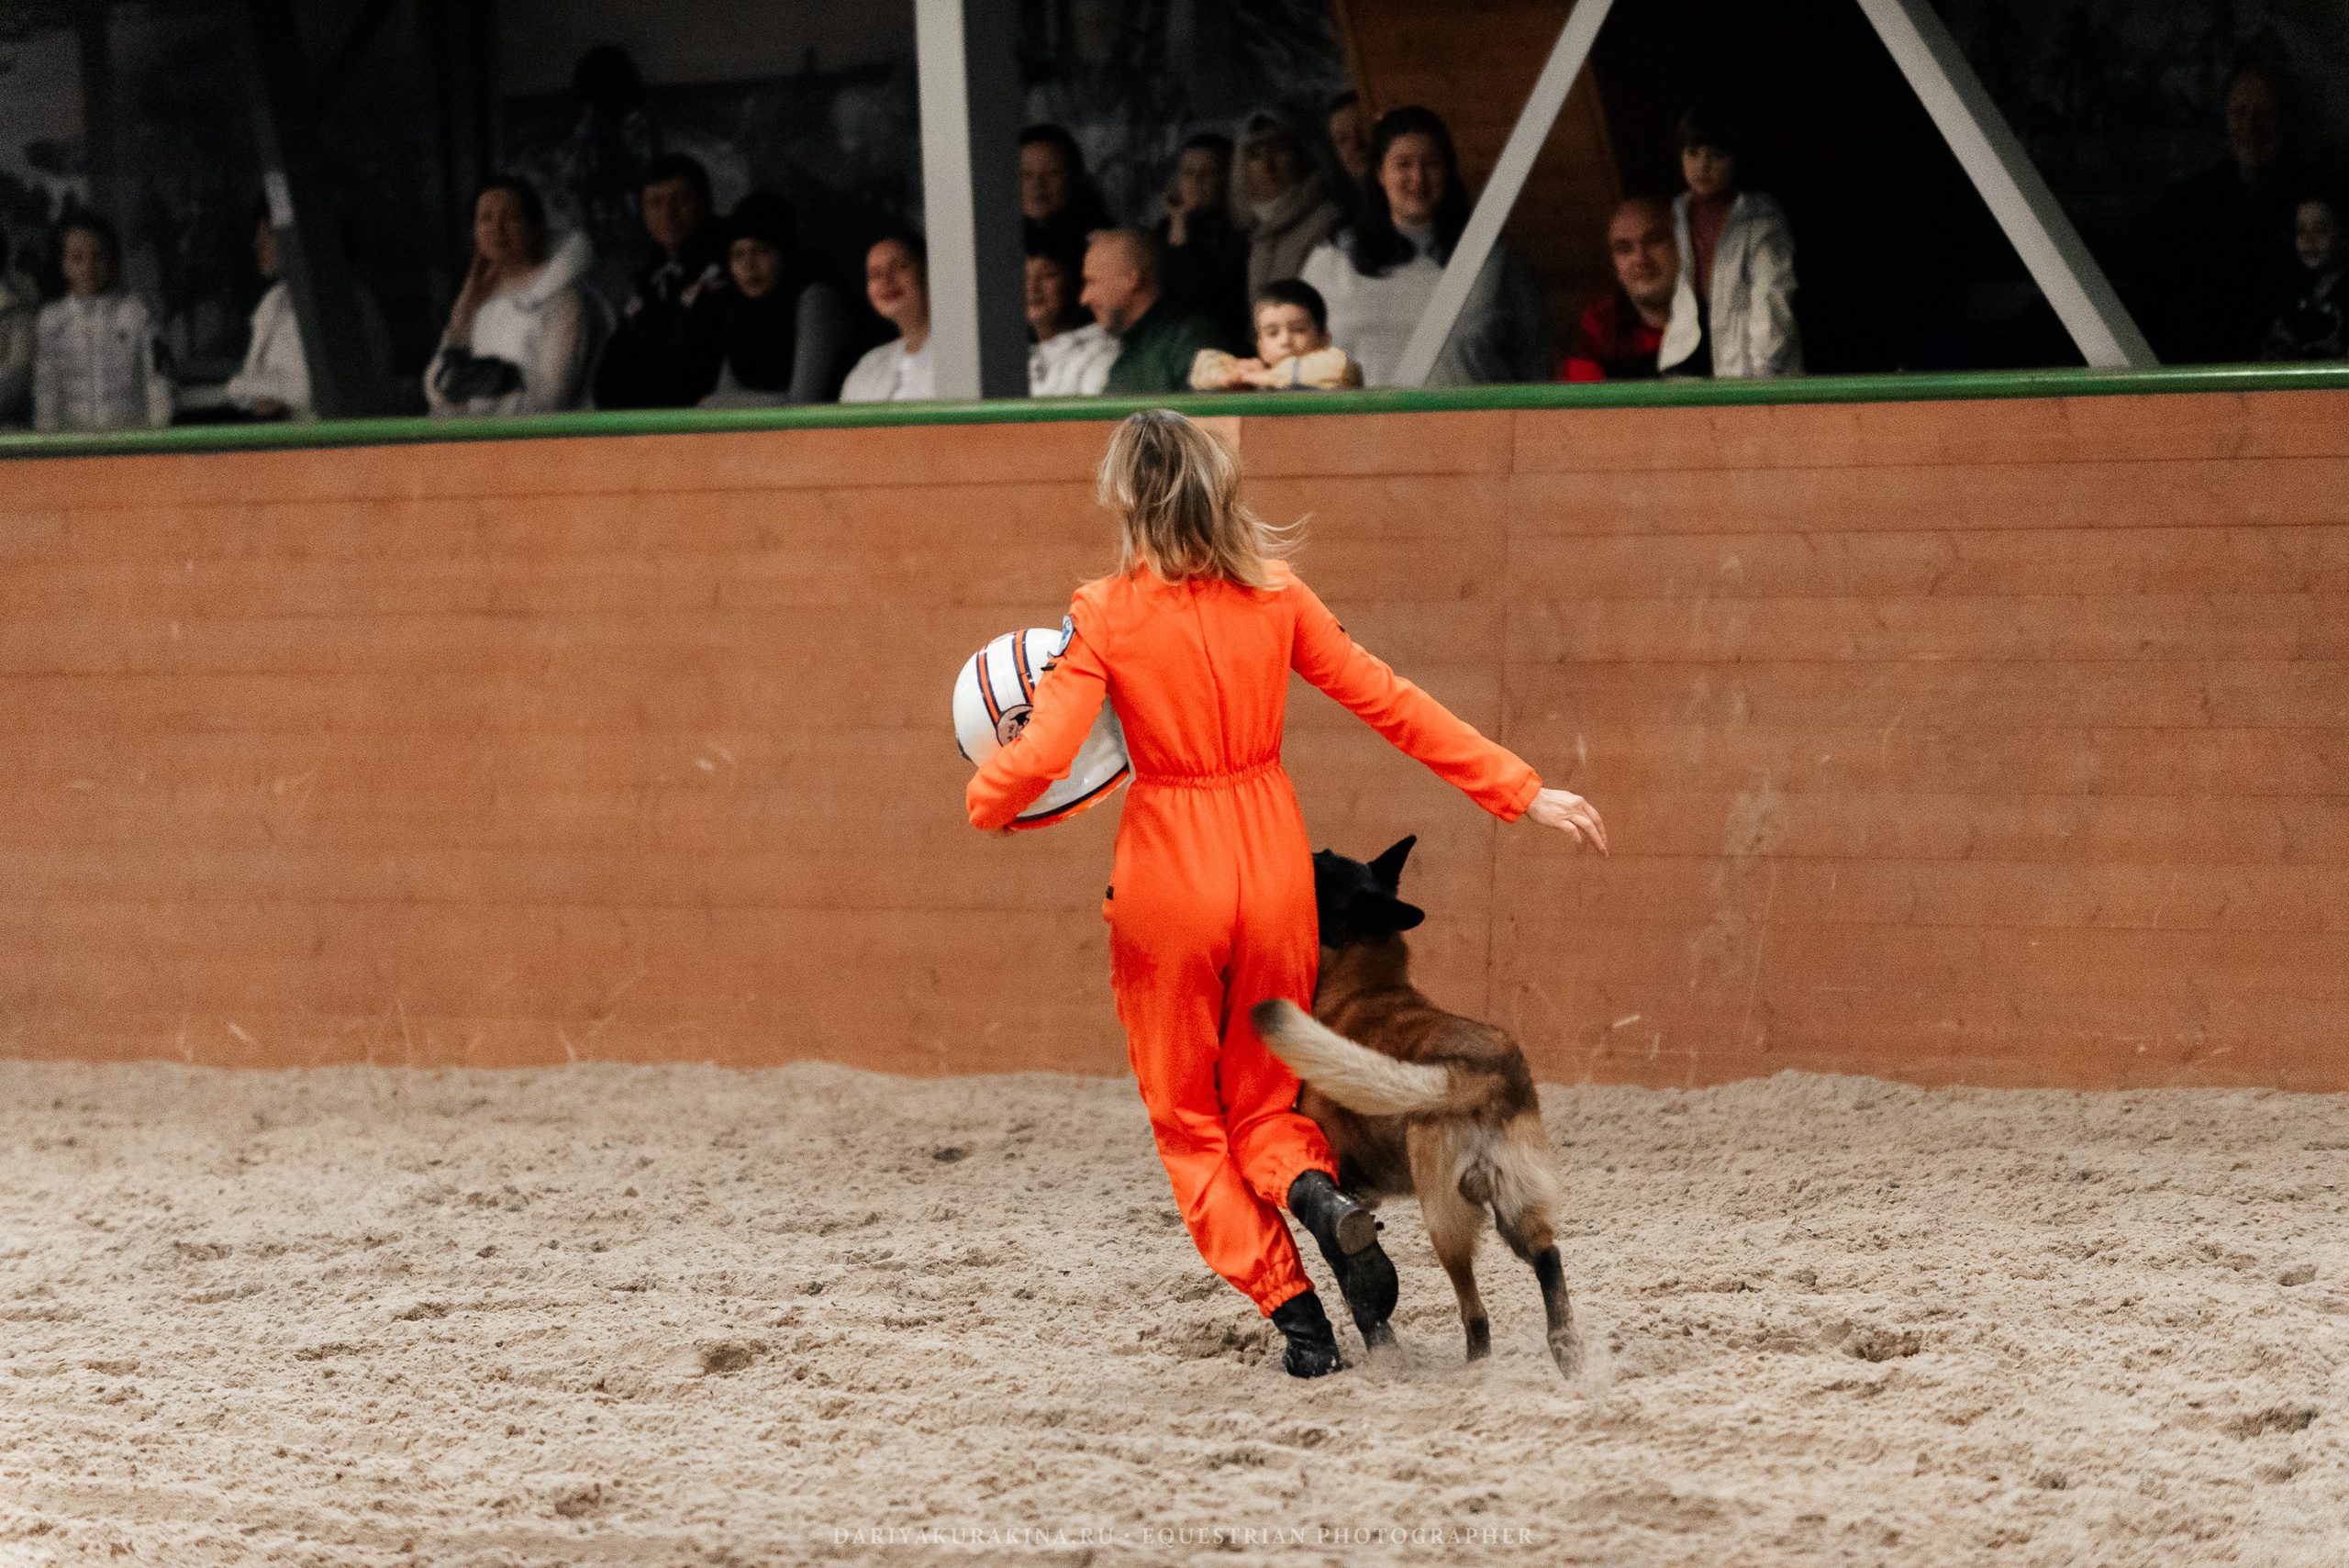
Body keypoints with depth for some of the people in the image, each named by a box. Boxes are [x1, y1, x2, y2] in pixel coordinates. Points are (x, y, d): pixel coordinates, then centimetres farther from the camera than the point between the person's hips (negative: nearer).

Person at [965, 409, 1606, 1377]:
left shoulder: (1106, 616, -12)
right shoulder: (1275, 596, -1)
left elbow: (1039, 759, -18)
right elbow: (1388, 702, 2)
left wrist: (987, 802, 5)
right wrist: (1519, 791, 8)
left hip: (1168, 871, -3)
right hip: (1272, 863, 3)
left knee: (1187, 1120, 12)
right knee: (1263, 1100, 18)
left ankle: (1294, 1312, -5)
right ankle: (1315, 1189, -17)